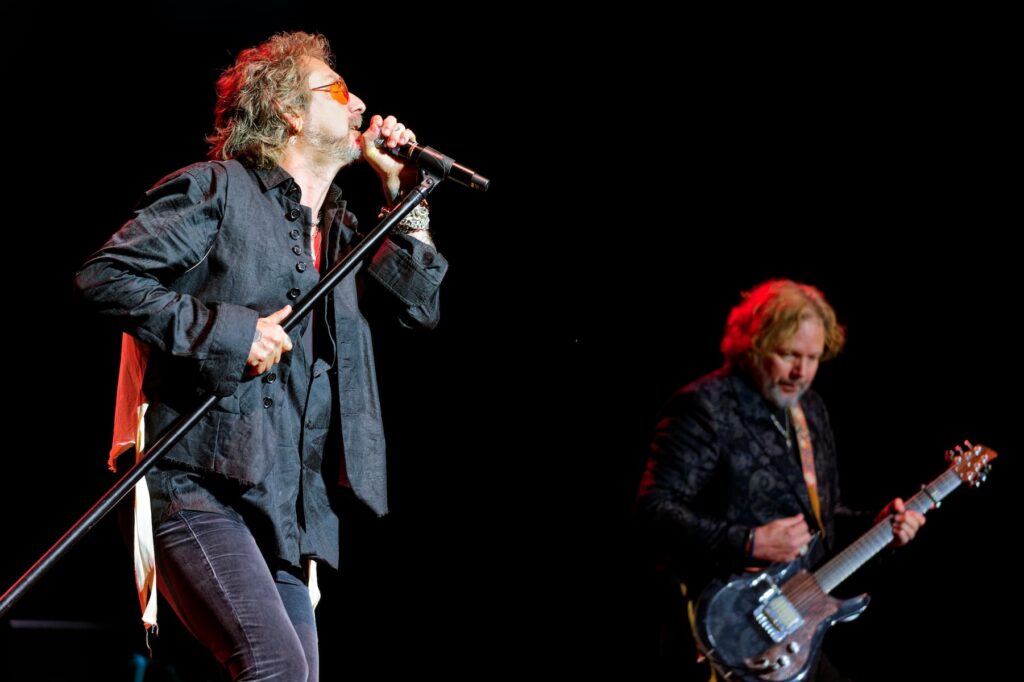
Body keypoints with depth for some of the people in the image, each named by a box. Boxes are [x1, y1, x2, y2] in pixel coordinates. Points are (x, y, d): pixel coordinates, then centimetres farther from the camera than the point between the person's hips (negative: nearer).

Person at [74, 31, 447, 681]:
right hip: (201, 489, -8)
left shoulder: (339, 230, 22)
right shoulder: (216, 190, -1)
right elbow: (104, 275, -7)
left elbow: (421, 306, 18)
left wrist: (400, 192, 12)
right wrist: (224, 330, -14)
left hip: (288, 513, 8)